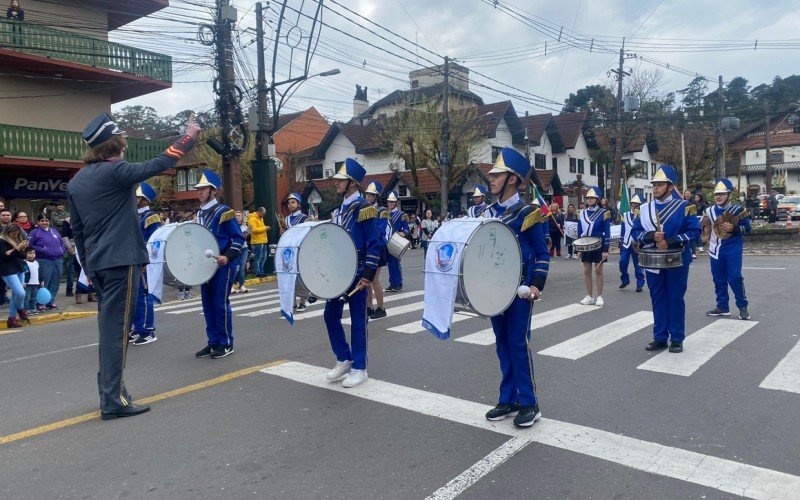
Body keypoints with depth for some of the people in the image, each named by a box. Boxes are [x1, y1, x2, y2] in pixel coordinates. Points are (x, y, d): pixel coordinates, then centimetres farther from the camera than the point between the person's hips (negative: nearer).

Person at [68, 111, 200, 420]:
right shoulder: (115, 172, -12)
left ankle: (109, 390, 25)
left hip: (96, 263, 8)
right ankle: (113, 400, -3)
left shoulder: (75, 182, 13)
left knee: (109, 325, 17)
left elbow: (77, 229, 17)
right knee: (116, 328, -6)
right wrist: (189, 137, 0)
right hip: (121, 261, -8)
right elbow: (158, 165, -11)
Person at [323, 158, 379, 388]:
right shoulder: (338, 210, 12)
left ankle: (359, 368, 12)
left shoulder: (364, 209, -11)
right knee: (331, 315, 9)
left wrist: (367, 275, -19)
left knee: (357, 319, 1)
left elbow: (373, 246, -14)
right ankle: (344, 360, 24)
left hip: (356, 273, -8)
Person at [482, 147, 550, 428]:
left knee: (519, 342, -2)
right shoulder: (488, 213, 9)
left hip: (519, 288, -6)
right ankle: (508, 400, 22)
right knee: (503, 343, 11)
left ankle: (529, 404, 12)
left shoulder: (527, 213, -9)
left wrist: (537, 285, -16)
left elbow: (542, 254, -6)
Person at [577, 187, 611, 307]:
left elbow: (607, 233, -8)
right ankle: (589, 296, 14)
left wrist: (606, 250, -13)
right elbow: (579, 232, 9)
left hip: (598, 246, -4)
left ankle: (599, 297, 10)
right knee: (587, 271, 6)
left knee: (598, 271, 2)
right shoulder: (582, 213, 6)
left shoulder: (603, 213, -7)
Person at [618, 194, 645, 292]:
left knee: (638, 265, 2)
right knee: (623, 262, 0)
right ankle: (625, 280, 20)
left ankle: (640, 284, 11)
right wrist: (620, 241, 12)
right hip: (626, 243, 3)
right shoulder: (625, 215, 8)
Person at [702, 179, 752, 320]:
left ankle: (743, 307, 7)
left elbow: (747, 228, -4)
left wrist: (733, 228, -21)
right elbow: (706, 229, 17)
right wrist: (704, 222, -5)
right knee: (719, 279, 10)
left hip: (733, 250, -5)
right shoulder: (710, 211, 6)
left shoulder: (738, 209, -6)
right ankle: (722, 307, 20)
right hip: (715, 250, 5)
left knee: (735, 278, -8)